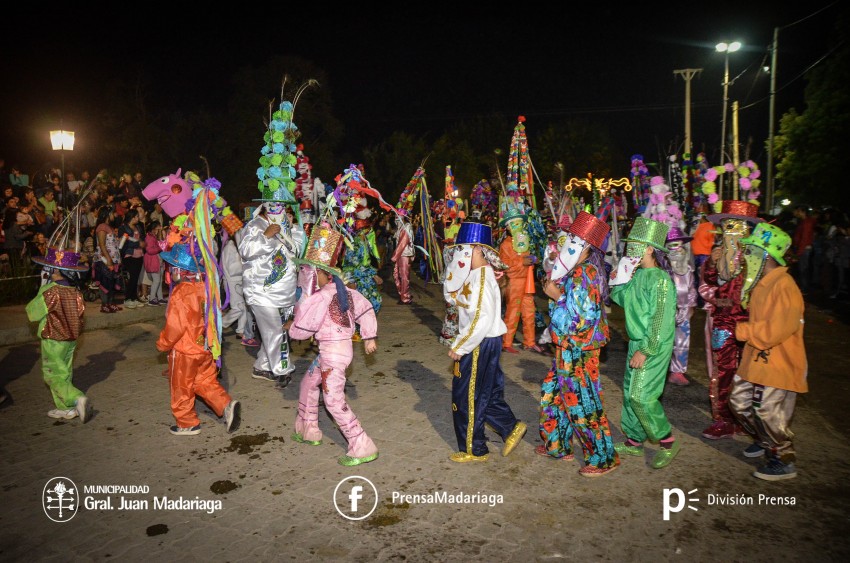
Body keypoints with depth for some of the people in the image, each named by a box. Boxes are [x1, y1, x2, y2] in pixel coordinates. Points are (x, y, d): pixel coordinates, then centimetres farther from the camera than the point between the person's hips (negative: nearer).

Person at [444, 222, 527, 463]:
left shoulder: (482, 277, -22)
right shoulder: (473, 274, 7)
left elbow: (483, 320, -27)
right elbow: (451, 296, 11)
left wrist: (459, 347, -19)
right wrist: (457, 266, -1)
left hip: (481, 345, -9)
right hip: (482, 343, 9)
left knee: (467, 398, 5)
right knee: (485, 394, 20)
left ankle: (473, 450, 19)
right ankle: (511, 427, 30)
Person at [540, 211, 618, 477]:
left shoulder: (585, 273, -21)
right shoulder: (579, 270, 9)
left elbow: (582, 315, -26)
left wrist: (556, 294, -18)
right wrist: (556, 286, 1)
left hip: (578, 350, -10)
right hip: (568, 347, 10)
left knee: (582, 404, 0)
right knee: (553, 394, 20)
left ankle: (603, 457, 15)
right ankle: (557, 445, 34)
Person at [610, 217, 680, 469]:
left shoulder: (660, 279, -20)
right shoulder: (638, 275, 5)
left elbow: (662, 321, -22)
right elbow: (621, 299, 18)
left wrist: (645, 351, -21)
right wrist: (619, 279, 0)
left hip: (653, 347, -9)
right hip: (636, 343, 9)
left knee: (641, 396, -8)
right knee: (630, 393, 15)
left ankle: (667, 442, 13)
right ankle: (634, 441, 30)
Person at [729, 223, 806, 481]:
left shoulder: (784, 287, -23)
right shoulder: (761, 283, 8)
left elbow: (776, 330, -28)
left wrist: (741, 330, -20)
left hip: (779, 364, -9)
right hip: (757, 359, 9)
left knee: (770, 415, 2)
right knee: (740, 402, 18)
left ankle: (783, 462, 23)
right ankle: (765, 441, 40)